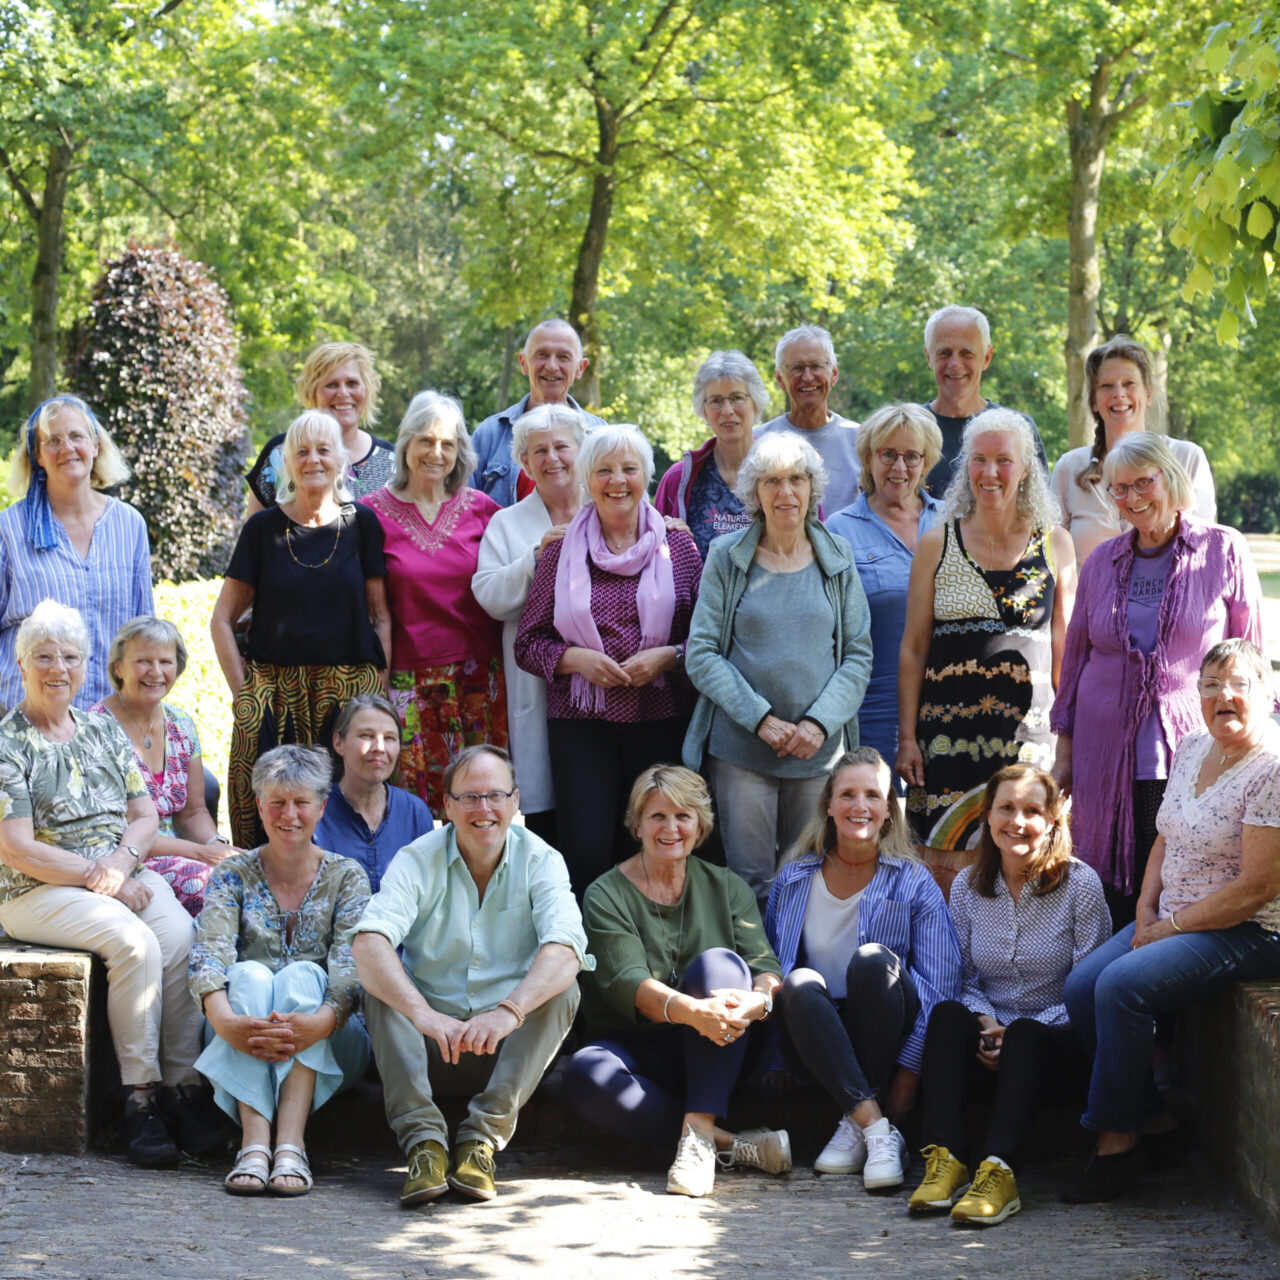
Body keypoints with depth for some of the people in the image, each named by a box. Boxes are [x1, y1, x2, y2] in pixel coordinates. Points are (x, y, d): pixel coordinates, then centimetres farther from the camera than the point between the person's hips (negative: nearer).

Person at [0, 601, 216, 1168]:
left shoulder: (103, 731, 15)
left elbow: (145, 816, 12)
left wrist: (121, 863, -10)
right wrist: (98, 882, -14)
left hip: (127, 877, 5)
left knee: (180, 935, -26)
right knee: (136, 943, -31)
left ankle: (184, 1085, -26)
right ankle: (141, 1094, -25)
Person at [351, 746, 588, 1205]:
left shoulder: (540, 862, -6)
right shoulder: (417, 861, -6)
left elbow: (566, 948, -25)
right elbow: (368, 941, -24)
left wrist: (508, 1011, -44)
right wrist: (421, 1012, -43)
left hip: (511, 1046, 0)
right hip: (431, 1046, 0)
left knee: (561, 989, -26)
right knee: (381, 984, -25)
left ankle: (482, 1139, -30)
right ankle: (424, 1141, -36)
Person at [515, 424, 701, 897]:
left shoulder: (678, 548, 7)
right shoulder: (561, 553, 8)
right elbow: (528, 642, 8)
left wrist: (667, 656, -11)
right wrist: (576, 659, -10)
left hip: (662, 720, 0)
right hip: (581, 721, 0)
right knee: (586, 853, -10)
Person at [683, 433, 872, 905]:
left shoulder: (837, 560, 7)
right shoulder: (727, 559, 2)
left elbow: (859, 654, 6)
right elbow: (701, 654, -1)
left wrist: (820, 722, -9)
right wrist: (760, 719, -12)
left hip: (820, 749, 1)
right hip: (741, 747, -1)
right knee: (750, 884, -1)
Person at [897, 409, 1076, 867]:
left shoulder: (1055, 545, 7)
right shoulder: (937, 545, 6)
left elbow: (1064, 648, 10)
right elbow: (912, 650, 7)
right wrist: (907, 738, 1)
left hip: (1028, 736, 0)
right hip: (947, 733, 0)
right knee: (949, 867, -4)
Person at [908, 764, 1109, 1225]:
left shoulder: (1080, 884, -4)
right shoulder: (967, 887, 8)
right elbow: (965, 981, 10)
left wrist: (1016, 1034, -17)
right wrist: (987, 1025, -12)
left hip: (1061, 1046, -3)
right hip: (991, 1038, 3)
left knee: (1025, 1035, -36)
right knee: (946, 1014, -28)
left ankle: (999, 1172, -50)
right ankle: (945, 1158, -41)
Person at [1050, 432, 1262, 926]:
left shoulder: (1223, 551, 1)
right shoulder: (1102, 562, 10)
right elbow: (1075, 656, 18)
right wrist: (1064, 750, 15)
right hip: (1108, 754, 3)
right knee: (1114, 897, 3)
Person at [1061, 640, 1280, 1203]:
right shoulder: (1191, 749, 9)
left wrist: (1170, 928, -14)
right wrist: (1147, 913, 2)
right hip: (1170, 921, 8)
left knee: (1121, 986, -26)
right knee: (1080, 987, -10)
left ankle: (1116, 1144, -14)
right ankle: (1155, 1123, 1)